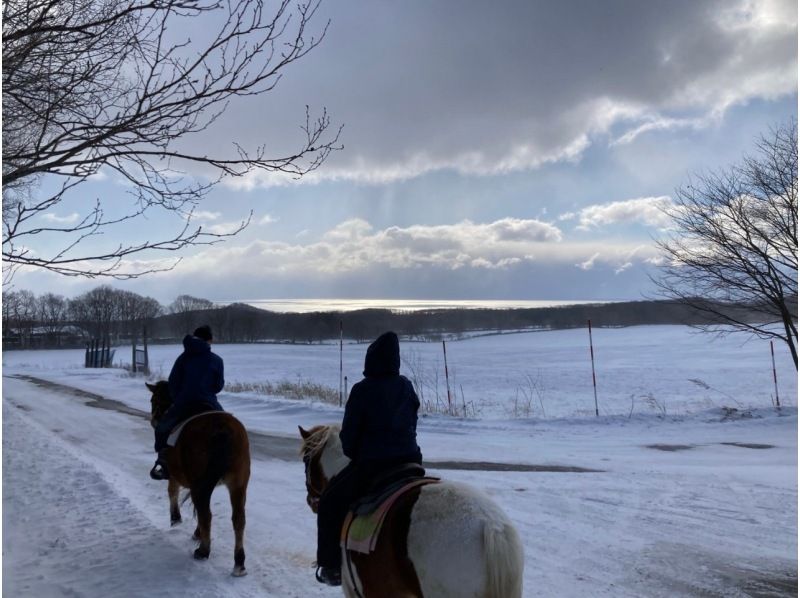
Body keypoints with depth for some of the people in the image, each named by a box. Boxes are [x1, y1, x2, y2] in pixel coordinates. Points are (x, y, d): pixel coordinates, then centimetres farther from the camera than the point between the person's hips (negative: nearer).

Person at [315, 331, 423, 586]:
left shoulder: (362, 390, -10)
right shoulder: (407, 387, 4)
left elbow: (348, 433, -4)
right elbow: (412, 424, 12)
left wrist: (354, 456, 13)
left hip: (371, 465, -5)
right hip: (410, 461, 5)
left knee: (331, 502, 15)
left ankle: (333, 566, 18)